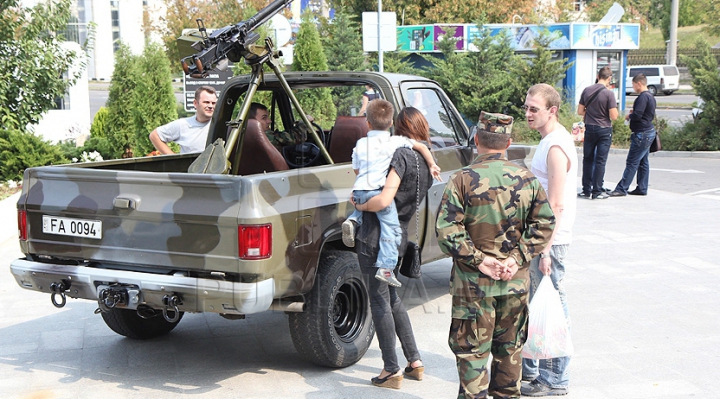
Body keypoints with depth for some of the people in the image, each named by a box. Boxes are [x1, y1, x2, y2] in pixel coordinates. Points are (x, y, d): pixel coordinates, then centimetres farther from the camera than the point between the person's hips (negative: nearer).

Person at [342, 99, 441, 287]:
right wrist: (432, 165, 23)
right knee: (391, 229, 0)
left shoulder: (360, 144, 16)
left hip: (359, 191, 4)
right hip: (380, 191, -4)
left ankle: (353, 220, 7)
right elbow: (421, 147, 13)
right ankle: (385, 268, -10)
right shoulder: (396, 141, 8)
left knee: (362, 204, 37)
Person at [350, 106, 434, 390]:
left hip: (377, 238, -8)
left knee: (380, 301, 0)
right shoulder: (428, 162, 9)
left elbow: (384, 200, -25)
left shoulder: (402, 155, -17)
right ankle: (415, 361, 26)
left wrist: (360, 206, -8)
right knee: (392, 298, 22)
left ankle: (392, 371, 7)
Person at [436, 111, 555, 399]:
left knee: (472, 349, 5)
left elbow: (446, 230, -18)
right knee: (510, 347, 19)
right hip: (516, 280, 4)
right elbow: (544, 223, -1)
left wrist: (478, 260, -13)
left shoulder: (463, 179, -11)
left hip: (474, 282, -4)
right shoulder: (527, 179, 1)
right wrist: (518, 258, -5)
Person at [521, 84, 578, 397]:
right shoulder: (550, 140, 13)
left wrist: (546, 250, -23)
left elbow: (556, 206, -22)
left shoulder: (555, 147, -18)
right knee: (532, 305, 18)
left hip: (550, 240, -10)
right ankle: (529, 369, 30)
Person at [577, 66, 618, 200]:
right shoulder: (608, 94, -15)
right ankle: (597, 192, 5)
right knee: (600, 161, 2)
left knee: (588, 160, 12)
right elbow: (613, 116, -16)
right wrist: (614, 108, 4)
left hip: (589, 129, 4)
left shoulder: (586, 91, -1)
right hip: (604, 130, -4)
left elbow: (580, 111, 5)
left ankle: (586, 190, 14)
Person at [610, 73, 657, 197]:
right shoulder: (650, 96, 15)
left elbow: (637, 115, -25)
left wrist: (629, 116, -4)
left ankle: (622, 189, -7)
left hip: (642, 134, -10)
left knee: (632, 162, -8)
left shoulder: (643, 97, -17)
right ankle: (642, 189, 17)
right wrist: (634, 113, 12)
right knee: (643, 162, 13)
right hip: (648, 132, 11)